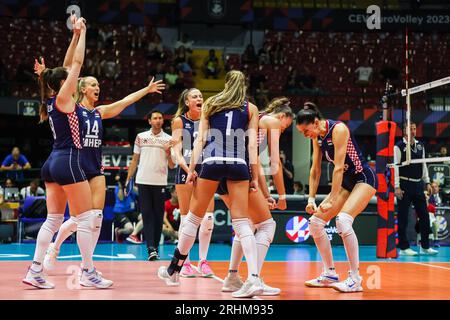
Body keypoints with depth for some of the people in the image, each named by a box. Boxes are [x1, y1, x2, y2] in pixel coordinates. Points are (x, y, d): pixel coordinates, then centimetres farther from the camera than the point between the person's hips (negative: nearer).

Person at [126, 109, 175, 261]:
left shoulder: (169, 139, 6)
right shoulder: (141, 137, 8)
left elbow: (172, 166, 5)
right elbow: (135, 160, 13)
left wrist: (168, 152, -13)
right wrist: (128, 179, 8)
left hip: (160, 183, 0)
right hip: (143, 181, 0)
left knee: (158, 216, 2)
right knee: (147, 214, -7)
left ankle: (155, 248, 11)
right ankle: (151, 248, -14)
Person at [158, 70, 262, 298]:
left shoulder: (211, 103, 16)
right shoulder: (250, 108, 14)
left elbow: (200, 139, 9)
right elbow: (252, 144, 5)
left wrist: (192, 168, 8)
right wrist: (254, 176, 6)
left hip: (212, 163, 0)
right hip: (239, 165, 0)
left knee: (194, 217, 11)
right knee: (242, 222, 0)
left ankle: (173, 271, 22)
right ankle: (254, 278, -12)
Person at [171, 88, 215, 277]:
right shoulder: (179, 121, 0)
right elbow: (177, 151, -5)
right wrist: (187, 169, -21)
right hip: (185, 170, -3)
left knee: (208, 217, -5)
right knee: (186, 217, 0)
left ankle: (203, 261, 7)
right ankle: (185, 263, 9)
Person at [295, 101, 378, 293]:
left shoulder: (338, 129, -21)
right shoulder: (317, 137, 3)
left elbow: (338, 167, -25)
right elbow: (315, 170, 9)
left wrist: (331, 200, -25)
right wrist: (311, 199, 1)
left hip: (364, 178, -9)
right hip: (346, 182, 9)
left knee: (343, 219, -30)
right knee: (315, 221, 2)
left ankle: (355, 279, -24)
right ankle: (330, 274, 12)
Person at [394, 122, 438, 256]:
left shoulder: (420, 145, 14)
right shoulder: (399, 146, -5)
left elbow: (423, 165, 19)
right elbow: (395, 166, -9)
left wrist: (427, 182, 12)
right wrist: (397, 187, -15)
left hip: (418, 185, 6)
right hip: (405, 184, -6)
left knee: (424, 215, 5)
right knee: (403, 217, -2)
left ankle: (425, 246, 13)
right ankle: (404, 248, 4)